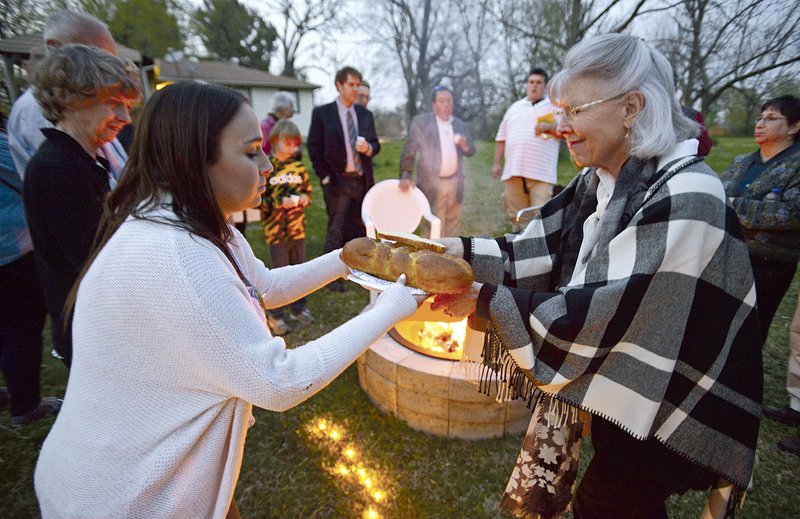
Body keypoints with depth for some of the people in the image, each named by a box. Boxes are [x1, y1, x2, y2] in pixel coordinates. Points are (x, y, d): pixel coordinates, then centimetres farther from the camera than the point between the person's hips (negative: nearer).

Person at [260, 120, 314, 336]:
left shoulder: (298, 167, 6)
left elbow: (308, 191, 16)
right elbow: (258, 199, -8)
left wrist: (305, 199, -5)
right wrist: (280, 202, -19)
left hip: (298, 227, 5)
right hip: (276, 230, -5)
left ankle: (298, 308, 31)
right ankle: (276, 315, 19)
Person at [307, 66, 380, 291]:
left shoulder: (365, 114, 11)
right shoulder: (322, 113, -2)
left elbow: (376, 145, 12)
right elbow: (314, 147, -3)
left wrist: (368, 148, -12)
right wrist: (325, 177, -8)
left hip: (363, 180, 4)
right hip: (338, 181, -4)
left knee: (360, 228, 10)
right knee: (336, 230, 2)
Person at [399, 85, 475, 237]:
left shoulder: (460, 124, 13)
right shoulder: (420, 121, 0)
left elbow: (471, 151, 14)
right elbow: (408, 151, -3)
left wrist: (465, 145, -9)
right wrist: (405, 176, -14)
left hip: (455, 183, 5)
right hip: (432, 184, -5)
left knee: (453, 223, 12)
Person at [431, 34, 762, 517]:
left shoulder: (686, 197, -27)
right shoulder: (599, 179, -3)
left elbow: (610, 309, -30)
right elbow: (545, 250, -4)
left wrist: (487, 299, -28)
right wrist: (463, 250, -16)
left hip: (666, 405, -6)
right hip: (617, 381, 6)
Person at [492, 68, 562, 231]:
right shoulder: (514, 108, 19)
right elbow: (502, 138, 17)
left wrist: (549, 126, -10)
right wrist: (496, 163, 9)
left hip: (541, 173, -3)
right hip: (513, 172, 3)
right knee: (517, 216, 6)